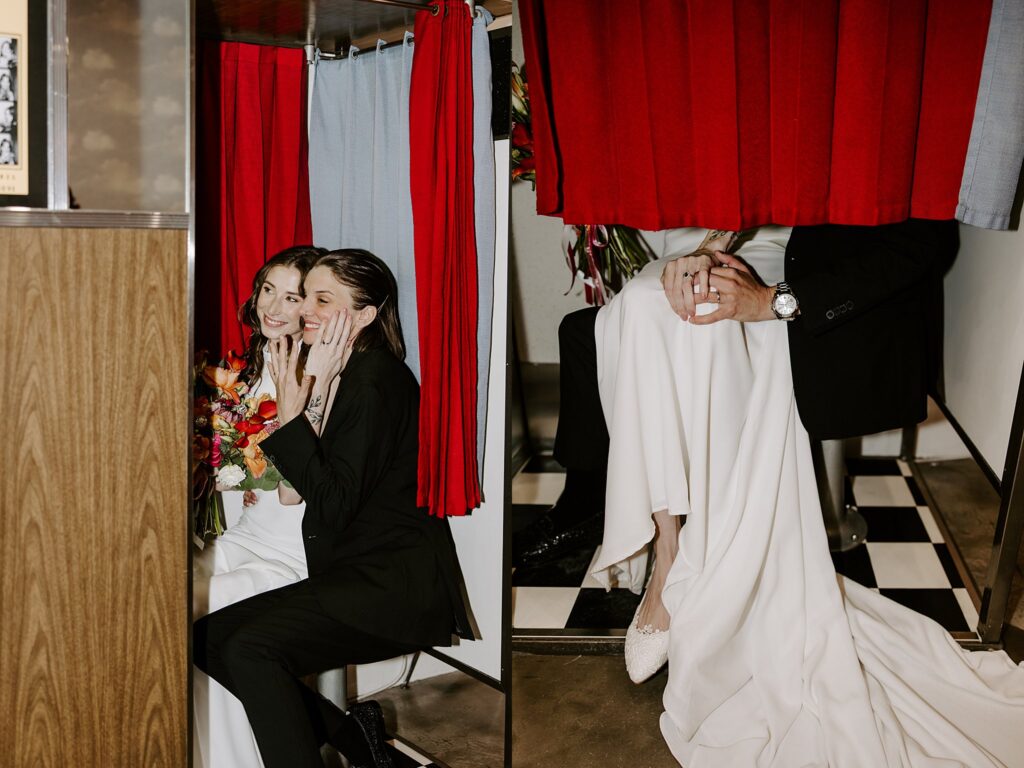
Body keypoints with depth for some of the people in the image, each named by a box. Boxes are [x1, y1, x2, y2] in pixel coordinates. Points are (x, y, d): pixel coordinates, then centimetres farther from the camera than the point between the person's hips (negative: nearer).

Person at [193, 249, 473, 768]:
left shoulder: (374, 380, -14)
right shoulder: (345, 373, 14)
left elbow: (334, 506, -20)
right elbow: (308, 487, 9)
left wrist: (292, 413, -18)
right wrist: (290, 404, -2)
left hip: (392, 589, -10)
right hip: (355, 576, 10)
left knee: (250, 648, -26)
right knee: (208, 639, 1)